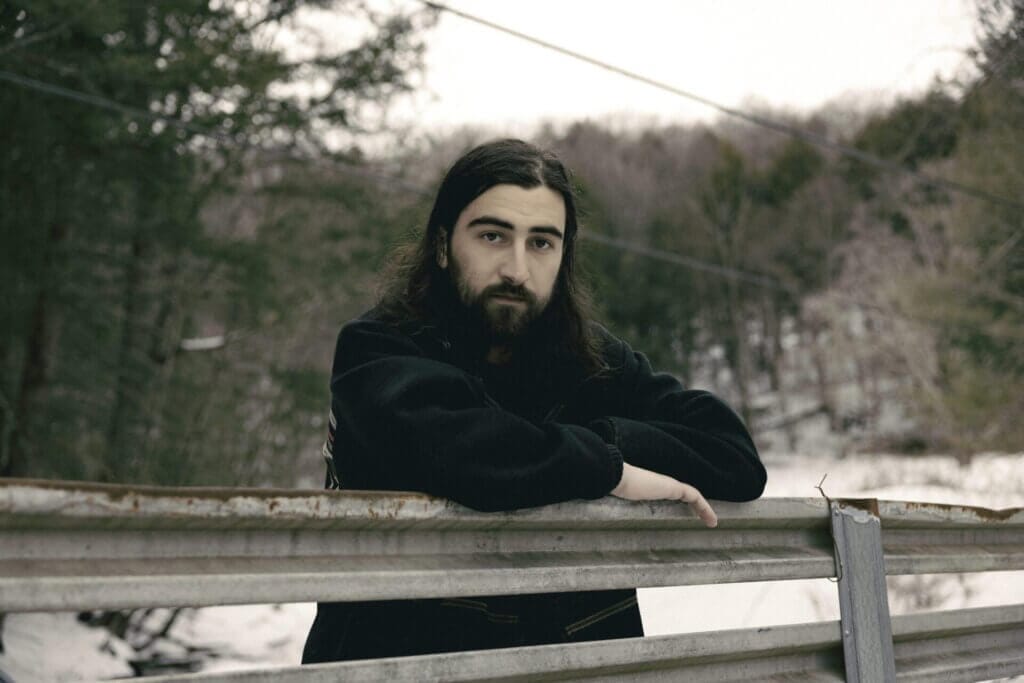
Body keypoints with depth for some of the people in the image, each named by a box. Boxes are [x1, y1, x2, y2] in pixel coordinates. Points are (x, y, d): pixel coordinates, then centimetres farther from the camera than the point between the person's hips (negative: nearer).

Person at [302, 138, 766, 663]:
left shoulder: (594, 361, 8)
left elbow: (737, 460, 2)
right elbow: (445, 443, -24)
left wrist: (608, 437, -10)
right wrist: (606, 467, -14)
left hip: (581, 656, 4)